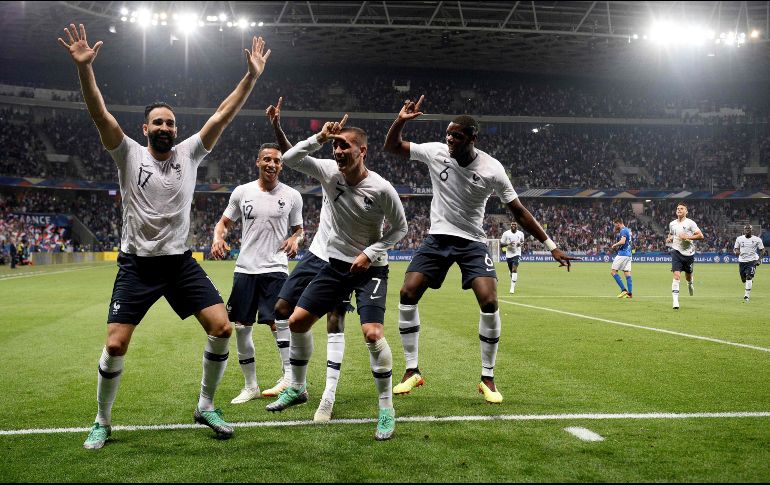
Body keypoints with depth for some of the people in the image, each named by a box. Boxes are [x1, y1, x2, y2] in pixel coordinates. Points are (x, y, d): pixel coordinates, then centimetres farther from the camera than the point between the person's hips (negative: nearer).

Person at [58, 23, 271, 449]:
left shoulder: (189, 153, 5)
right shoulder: (129, 154, -1)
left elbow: (222, 115, -1)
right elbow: (100, 114, -15)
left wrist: (252, 76, -8)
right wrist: (84, 67, -28)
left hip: (180, 261, 2)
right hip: (136, 263, -2)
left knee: (221, 327, -9)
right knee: (115, 345, -8)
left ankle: (206, 406, 10)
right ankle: (103, 422, 14)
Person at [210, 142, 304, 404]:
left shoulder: (292, 196, 3)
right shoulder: (241, 192, 6)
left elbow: (298, 229, 13)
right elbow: (224, 222, 14)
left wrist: (294, 239, -10)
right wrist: (218, 238, -7)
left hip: (275, 269, -3)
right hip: (245, 268, 3)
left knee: (279, 323, -15)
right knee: (241, 327, 6)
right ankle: (251, 386, 20)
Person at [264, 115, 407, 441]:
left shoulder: (381, 189, -19)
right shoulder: (329, 171, -8)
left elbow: (400, 228, -7)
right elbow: (289, 159, -9)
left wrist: (370, 253, -17)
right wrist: (319, 138, -21)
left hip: (370, 268, -5)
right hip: (336, 264, 6)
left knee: (372, 333, -22)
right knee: (297, 321, 6)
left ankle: (387, 410, -7)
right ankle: (297, 389, 28)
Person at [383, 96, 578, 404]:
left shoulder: (491, 169, -13)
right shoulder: (435, 152, -8)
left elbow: (519, 212, -6)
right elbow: (391, 147, 1)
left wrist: (551, 246, -6)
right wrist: (400, 121, -18)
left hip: (472, 242, -2)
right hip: (437, 238, 2)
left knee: (489, 302, -20)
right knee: (407, 295, -12)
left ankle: (487, 379, -3)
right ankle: (412, 371, 3)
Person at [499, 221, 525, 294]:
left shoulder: (521, 233, 1)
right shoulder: (506, 233, -5)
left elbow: (522, 242, 19)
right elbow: (501, 244, -4)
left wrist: (521, 244, -5)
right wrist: (508, 244, -22)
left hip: (517, 254, -1)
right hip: (508, 254, 1)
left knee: (514, 269, -19)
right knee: (511, 271, 13)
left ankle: (512, 287, -21)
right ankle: (513, 284, 40)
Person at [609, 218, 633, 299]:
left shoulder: (623, 230, -12)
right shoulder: (628, 230, 18)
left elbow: (622, 241, -28)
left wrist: (614, 245, -12)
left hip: (622, 254, -10)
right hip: (628, 254, 10)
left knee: (613, 271, -5)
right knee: (627, 273, 6)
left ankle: (623, 290, -10)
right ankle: (630, 293, 1)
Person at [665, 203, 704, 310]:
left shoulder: (690, 223, -6)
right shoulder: (672, 224, 8)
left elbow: (700, 236, -10)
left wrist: (687, 237, -19)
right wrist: (669, 238, 6)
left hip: (688, 252, -1)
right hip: (676, 252, 1)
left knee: (688, 277, 14)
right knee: (676, 276, -14)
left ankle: (690, 285, 52)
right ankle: (675, 300, -17)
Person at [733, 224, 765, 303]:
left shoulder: (757, 239, -3)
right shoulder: (739, 239, 3)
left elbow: (762, 250, 4)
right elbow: (735, 248, 10)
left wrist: (759, 259, -8)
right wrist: (736, 251, -15)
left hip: (752, 261, -3)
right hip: (742, 261, 3)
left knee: (749, 277, -18)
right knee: (743, 279, 10)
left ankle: (747, 296, -19)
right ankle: (747, 291, 37)